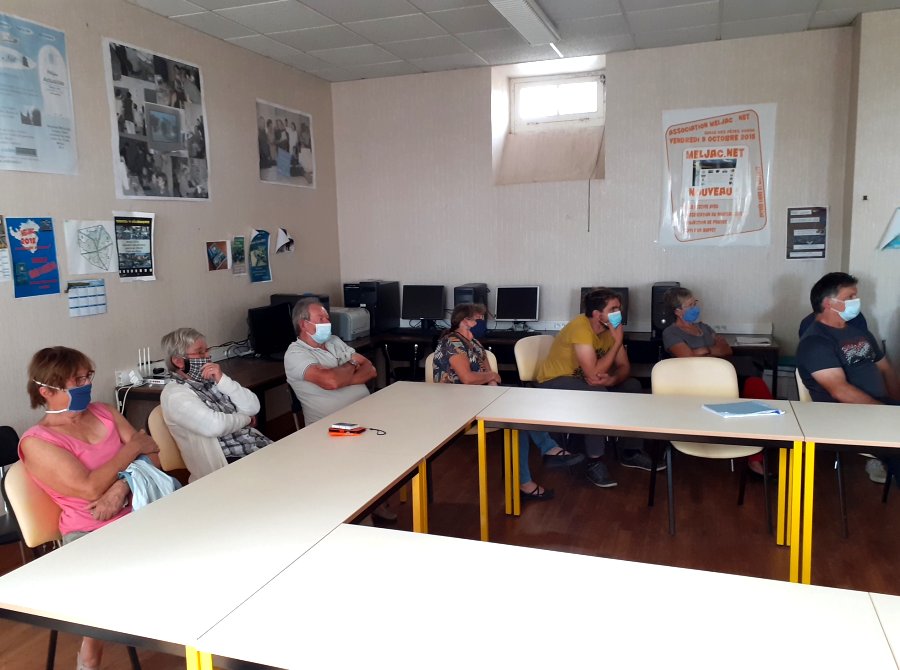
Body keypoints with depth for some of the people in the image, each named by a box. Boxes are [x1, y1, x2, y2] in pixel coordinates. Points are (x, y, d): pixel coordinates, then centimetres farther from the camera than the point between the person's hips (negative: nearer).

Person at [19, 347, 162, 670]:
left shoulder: (104, 412, 12)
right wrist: (132, 447, -8)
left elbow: (151, 458, 6)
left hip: (140, 512, 5)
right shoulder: (37, 442, -4)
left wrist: (121, 489, -13)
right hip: (91, 535, -5)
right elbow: (89, 488, -17)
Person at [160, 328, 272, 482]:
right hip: (229, 462, -7)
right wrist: (244, 418, -2)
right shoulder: (174, 394, -5)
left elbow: (253, 407, 6)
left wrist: (223, 380, -5)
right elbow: (214, 425, -20)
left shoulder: (212, 379, 16)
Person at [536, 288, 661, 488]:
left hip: (583, 379, 8)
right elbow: (593, 374, -33)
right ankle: (594, 462, -20)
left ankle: (630, 452, 6)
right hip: (555, 381, -8)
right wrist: (617, 342, -28)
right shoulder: (580, 328, -29)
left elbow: (624, 367, -4)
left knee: (632, 386, -6)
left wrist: (612, 379, -27)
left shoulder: (610, 328, -5)